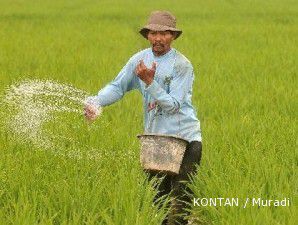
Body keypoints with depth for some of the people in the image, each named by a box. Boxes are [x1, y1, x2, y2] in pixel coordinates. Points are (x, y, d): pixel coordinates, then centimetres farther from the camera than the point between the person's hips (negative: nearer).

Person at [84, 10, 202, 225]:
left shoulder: (182, 65, -10)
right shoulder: (140, 59, 6)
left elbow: (173, 105, -15)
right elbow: (117, 87, 3)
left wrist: (150, 82, -23)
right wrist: (95, 101, -15)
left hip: (184, 140, -5)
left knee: (180, 200, -10)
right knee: (156, 199, 9)